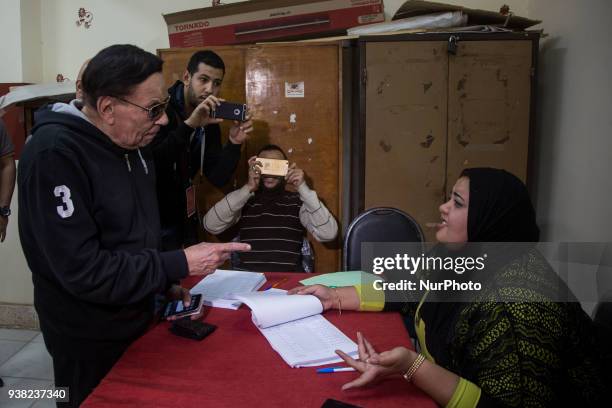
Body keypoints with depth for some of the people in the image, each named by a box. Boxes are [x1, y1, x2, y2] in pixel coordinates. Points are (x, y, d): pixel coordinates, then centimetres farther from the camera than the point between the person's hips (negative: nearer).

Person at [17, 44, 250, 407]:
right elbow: (83, 272, -30)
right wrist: (180, 265, -26)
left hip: (136, 320, 8)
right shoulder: (54, 155, -26)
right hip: (90, 341, -7)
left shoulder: (132, 143, 0)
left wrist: (164, 283, 3)